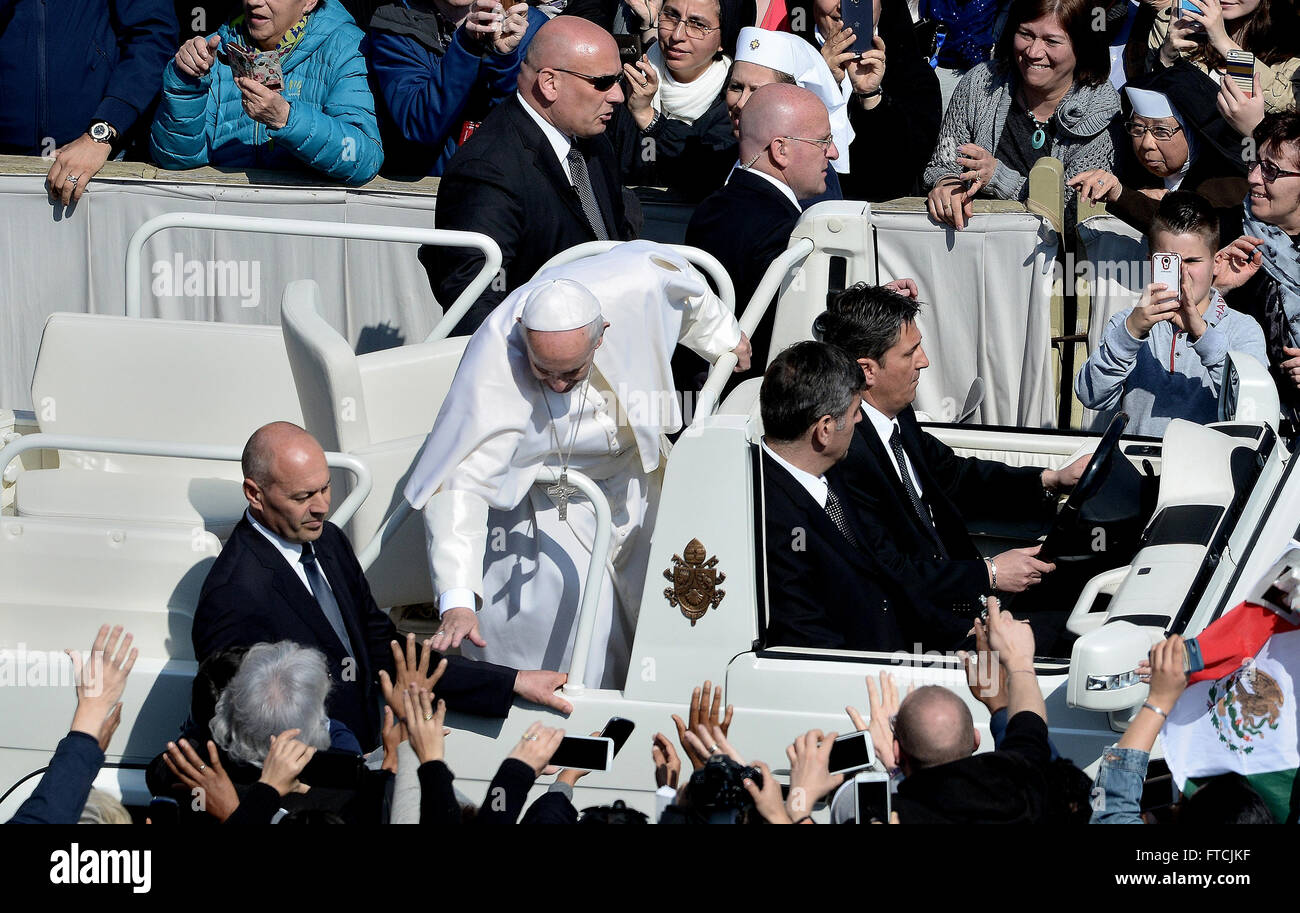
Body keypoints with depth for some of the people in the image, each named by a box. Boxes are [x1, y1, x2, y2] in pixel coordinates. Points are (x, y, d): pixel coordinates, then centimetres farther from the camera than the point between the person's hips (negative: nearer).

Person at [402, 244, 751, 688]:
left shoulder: (636, 283, -31)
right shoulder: (492, 371, -40)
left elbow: (674, 278, -4)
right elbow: (458, 485, -41)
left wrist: (722, 336, 15)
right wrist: (457, 601, -49)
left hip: (630, 470, 4)